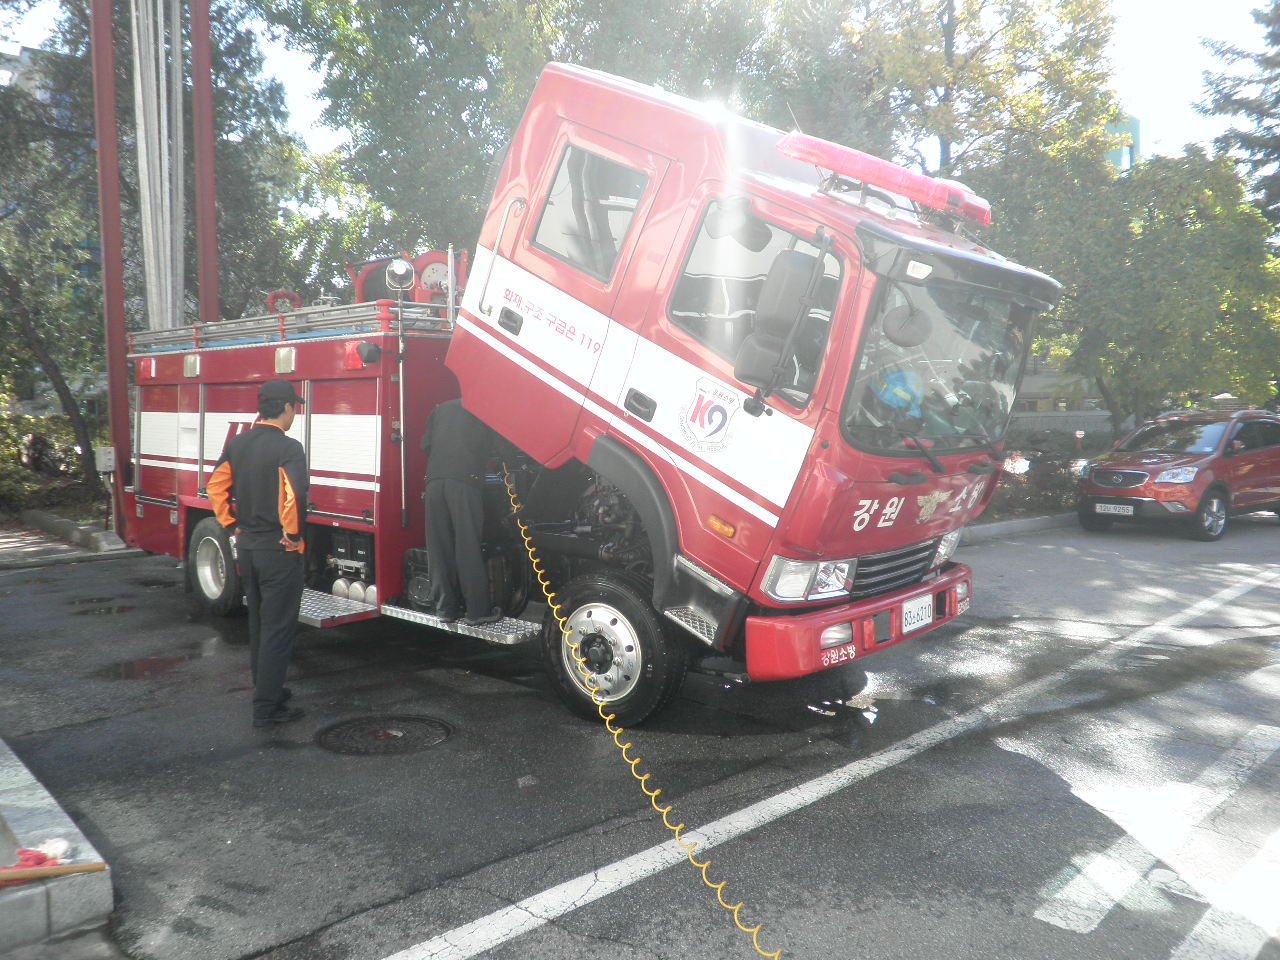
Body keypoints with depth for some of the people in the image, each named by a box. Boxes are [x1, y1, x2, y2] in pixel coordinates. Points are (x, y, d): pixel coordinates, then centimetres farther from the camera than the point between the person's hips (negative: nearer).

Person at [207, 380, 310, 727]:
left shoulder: (237, 444, 6)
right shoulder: (288, 448, -18)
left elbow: (216, 487, 10)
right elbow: (293, 497, -30)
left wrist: (233, 526, 13)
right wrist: (293, 536, -17)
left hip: (246, 546, 8)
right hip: (278, 552, -8)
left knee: (258, 624, 21)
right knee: (278, 629, 1)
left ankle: (265, 688, 34)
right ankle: (267, 707, 6)